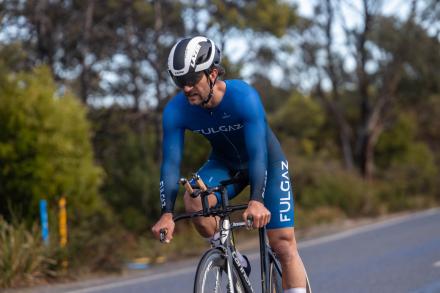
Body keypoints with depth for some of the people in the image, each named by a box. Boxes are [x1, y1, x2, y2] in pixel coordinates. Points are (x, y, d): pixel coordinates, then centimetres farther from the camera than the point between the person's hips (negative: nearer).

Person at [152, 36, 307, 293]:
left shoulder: (244, 96, -34)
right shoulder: (175, 110, -23)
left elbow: (257, 153, -41)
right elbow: (171, 162, -25)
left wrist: (257, 201, -56)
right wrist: (167, 213, -38)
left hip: (267, 161, -3)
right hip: (225, 164, 3)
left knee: (284, 246, -11)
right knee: (193, 200, -28)